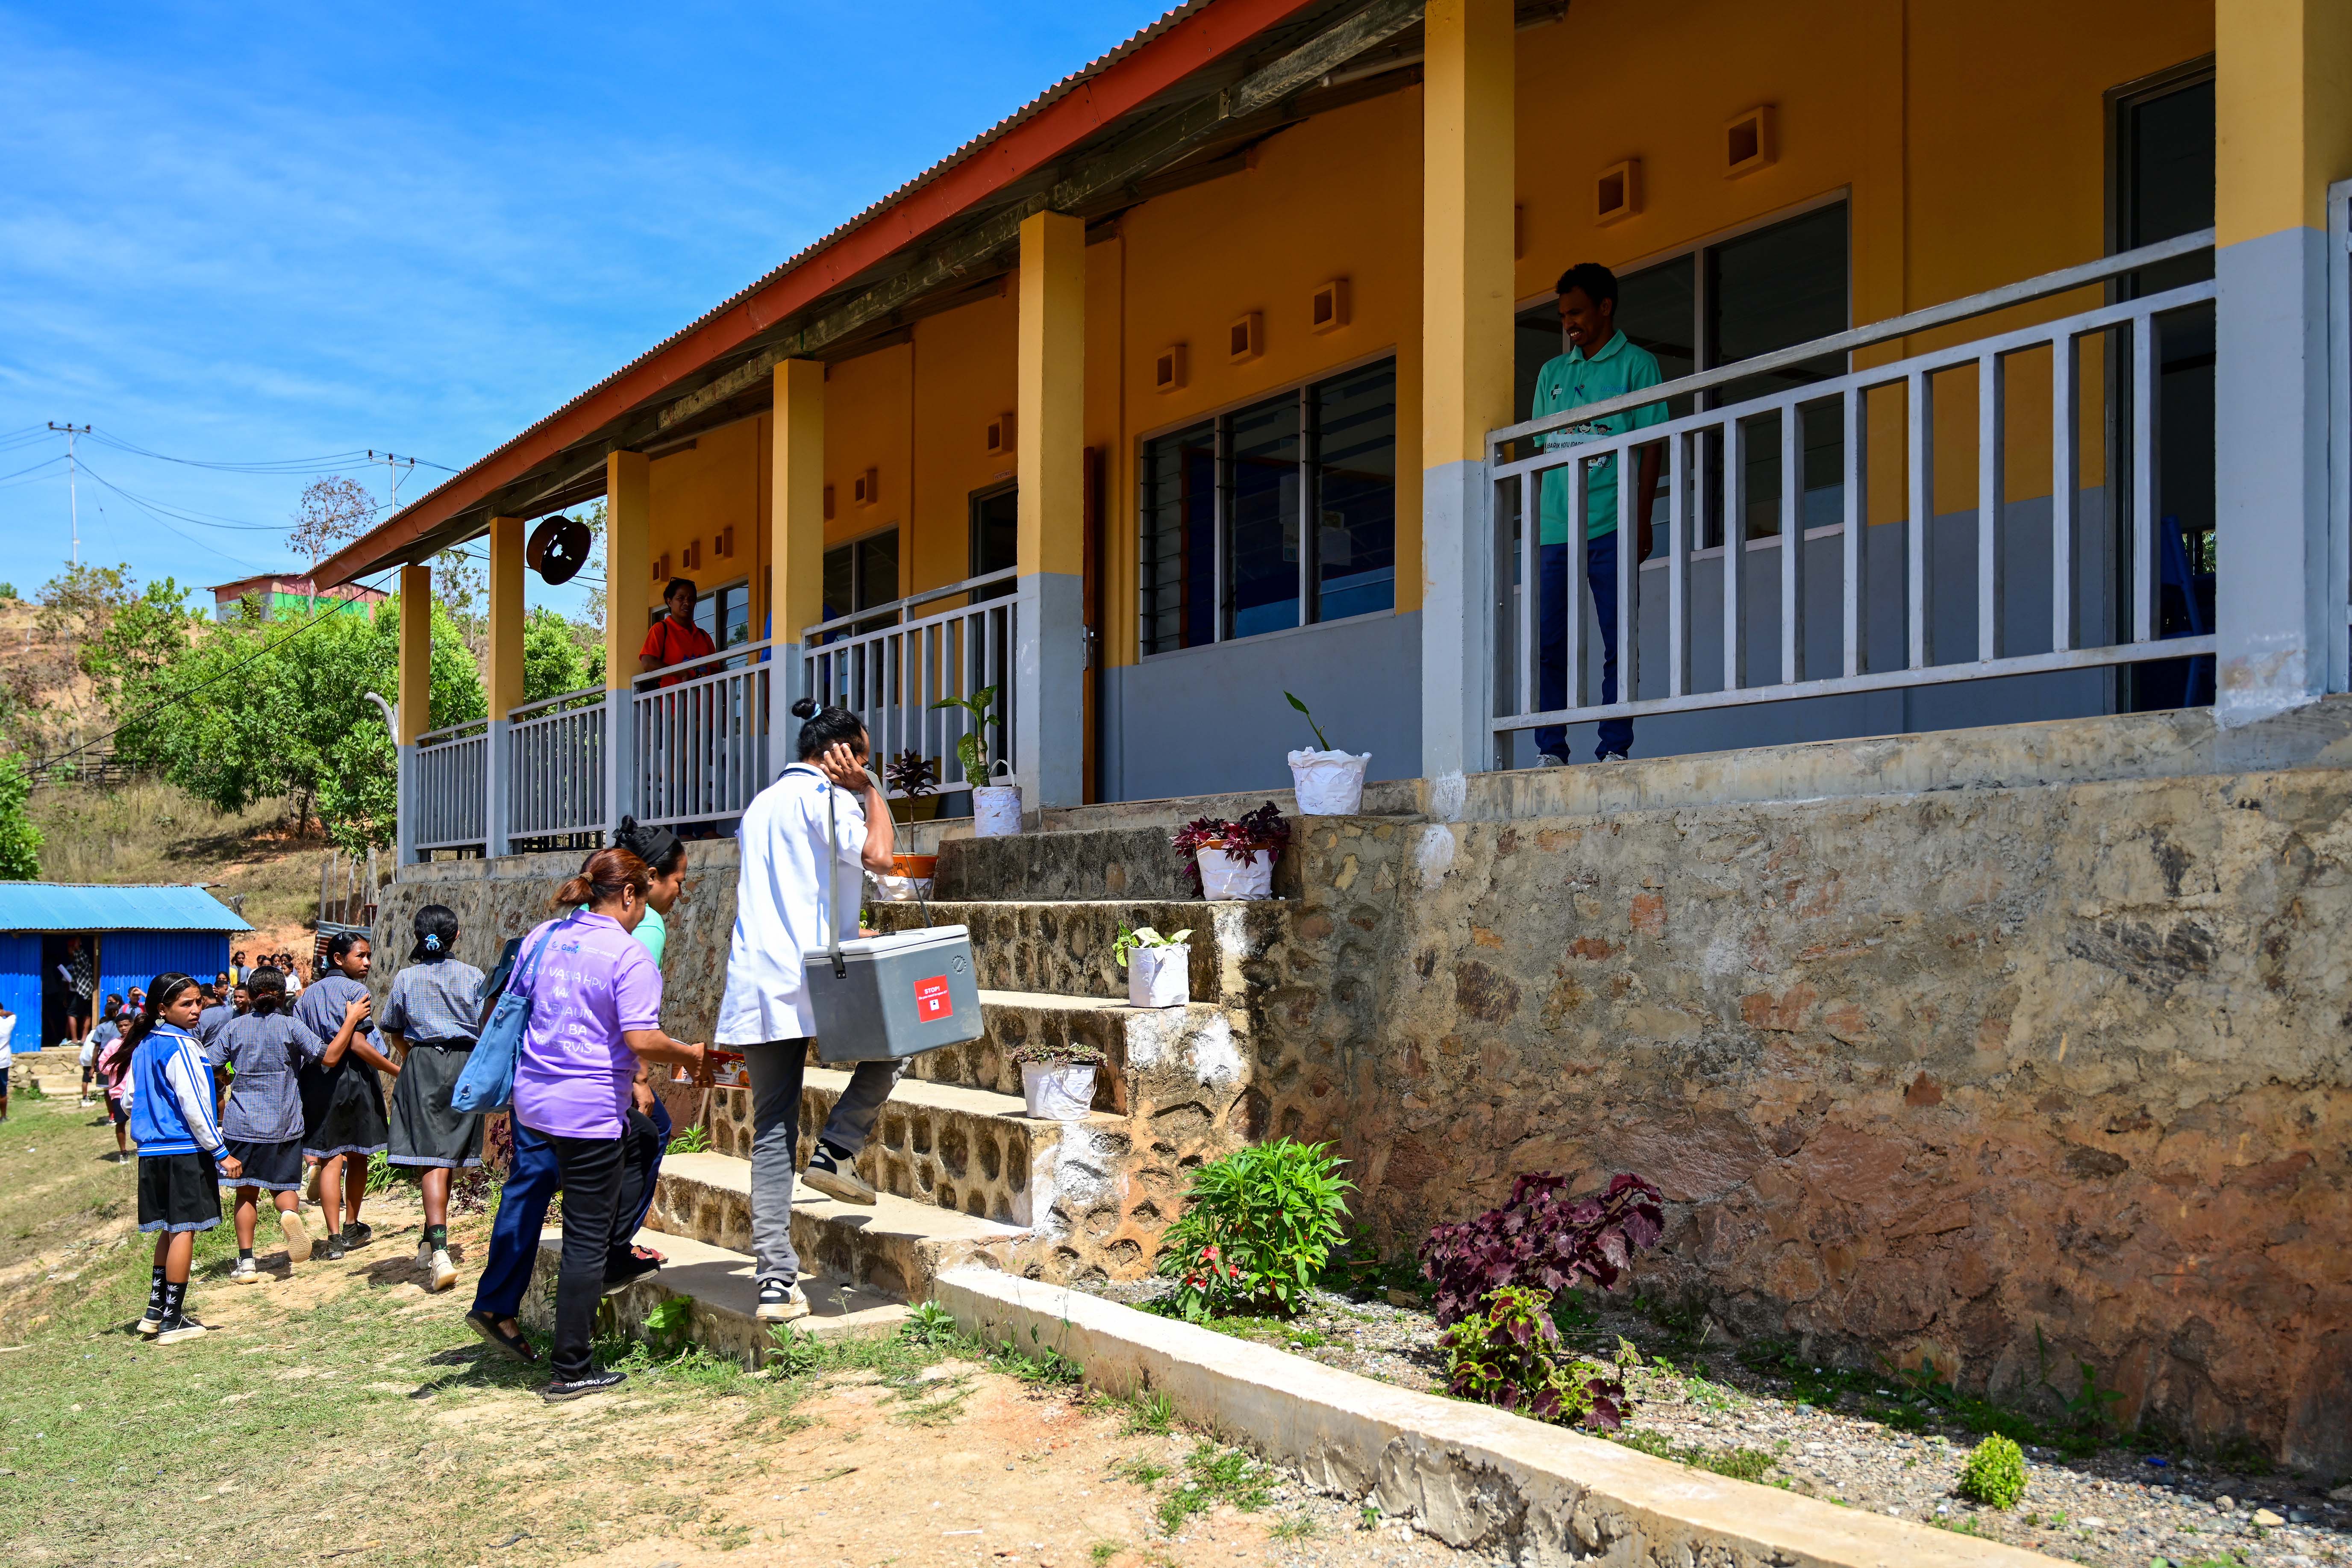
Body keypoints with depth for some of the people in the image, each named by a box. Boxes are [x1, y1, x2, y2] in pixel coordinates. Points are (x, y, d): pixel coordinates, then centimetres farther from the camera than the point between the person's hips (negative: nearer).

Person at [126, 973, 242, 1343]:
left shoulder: (143, 1047, 11)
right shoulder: (181, 1046, -14)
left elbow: (131, 1100, 18)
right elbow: (193, 1105, -18)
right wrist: (222, 1153, -15)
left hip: (152, 1152, 8)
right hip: (185, 1151, -8)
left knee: (171, 1228, 18)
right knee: (185, 1229, -2)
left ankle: (156, 1310, 20)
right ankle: (172, 1321, 1)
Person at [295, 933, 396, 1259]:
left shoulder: (308, 995, 12)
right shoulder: (354, 991, -9)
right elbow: (359, 1045, -17)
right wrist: (399, 1071, -16)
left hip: (316, 1080, 5)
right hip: (353, 1078, -5)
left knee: (330, 1159, 2)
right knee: (358, 1156, 12)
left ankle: (334, 1237, -5)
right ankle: (352, 1229, 23)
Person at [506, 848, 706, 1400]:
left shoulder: (542, 939, 9)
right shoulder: (629, 957, -13)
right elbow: (642, 1041, -20)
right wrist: (691, 1055, -3)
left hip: (533, 1099, 8)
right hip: (589, 1108, -8)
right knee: (587, 1240, 0)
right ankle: (569, 1371, 6)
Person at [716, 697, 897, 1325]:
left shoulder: (762, 803, 23)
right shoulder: (826, 795, -3)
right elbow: (877, 856, -17)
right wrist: (870, 790, -2)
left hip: (755, 986, 7)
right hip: (813, 978, -7)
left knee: (773, 1133, 6)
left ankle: (776, 1279, 5)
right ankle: (837, 1150, 1)